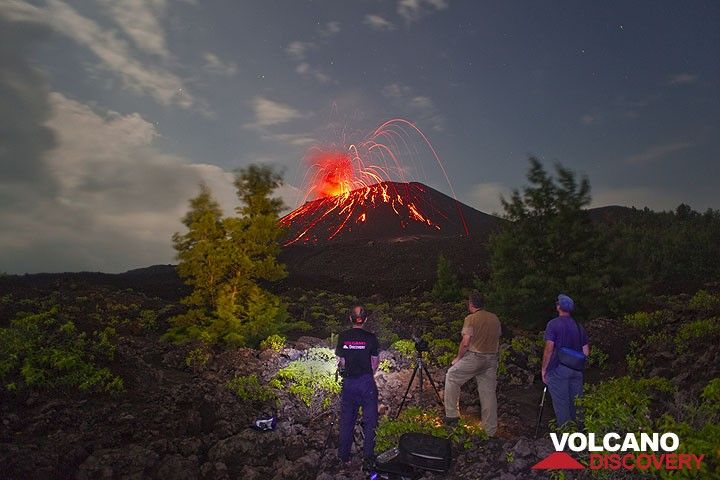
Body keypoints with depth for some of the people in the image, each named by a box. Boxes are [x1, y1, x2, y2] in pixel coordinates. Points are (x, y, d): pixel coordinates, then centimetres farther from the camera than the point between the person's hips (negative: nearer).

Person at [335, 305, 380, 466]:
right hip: (367, 381, -2)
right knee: (369, 420, 8)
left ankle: (344, 455, 22)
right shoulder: (370, 337, -7)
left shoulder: (343, 337, -3)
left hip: (348, 382, 2)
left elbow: (341, 361, 2)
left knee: (346, 419, 13)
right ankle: (369, 456, 11)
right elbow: (375, 361, 0)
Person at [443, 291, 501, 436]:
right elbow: (497, 339, 14)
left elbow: (465, 343, -15)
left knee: (451, 376, 13)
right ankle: (491, 431, 16)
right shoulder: (495, 318, 8)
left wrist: (458, 358, -1)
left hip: (474, 357, -6)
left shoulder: (471, 319, -10)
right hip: (492, 359, 6)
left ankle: (452, 414, 12)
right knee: (489, 392, 11)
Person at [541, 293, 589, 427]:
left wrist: (544, 369, -6)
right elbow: (586, 351, 12)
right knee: (576, 403, 13)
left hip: (558, 369, -5)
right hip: (576, 370, 6)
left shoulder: (553, 324, -7)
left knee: (561, 404, 0)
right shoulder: (579, 326, 11)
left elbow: (549, 348, -12)